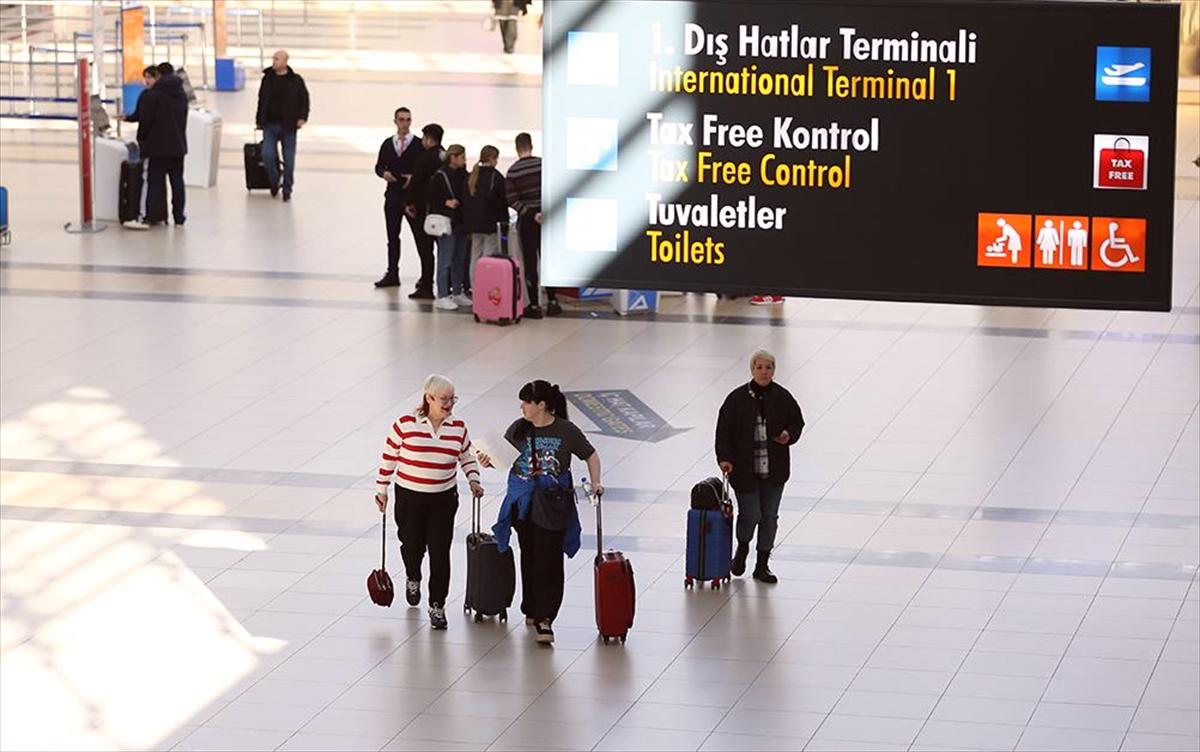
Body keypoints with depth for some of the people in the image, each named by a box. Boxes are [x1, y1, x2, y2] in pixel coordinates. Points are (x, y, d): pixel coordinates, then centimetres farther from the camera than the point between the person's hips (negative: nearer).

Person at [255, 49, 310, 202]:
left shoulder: (296, 80, -2)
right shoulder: (267, 79, 7)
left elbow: (304, 100, 3)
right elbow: (261, 101, 15)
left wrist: (302, 117, -10)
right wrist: (259, 120, 16)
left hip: (288, 127, -2)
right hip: (270, 126, 2)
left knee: (289, 160, 2)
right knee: (267, 156, -13)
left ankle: (287, 190, 16)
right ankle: (274, 182, 12)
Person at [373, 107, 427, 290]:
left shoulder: (418, 144, -4)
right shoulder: (387, 144, 9)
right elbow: (379, 166, 11)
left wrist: (414, 177, -21)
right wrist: (384, 173, -11)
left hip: (413, 194, -5)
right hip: (393, 194, 5)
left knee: (421, 237, -3)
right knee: (392, 237, 12)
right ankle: (392, 274, 21)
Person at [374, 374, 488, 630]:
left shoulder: (458, 428, 0)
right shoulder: (406, 424, -10)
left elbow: (467, 457, 14)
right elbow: (389, 457, -1)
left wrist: (473, 480, -1)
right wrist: (382, 490, 3)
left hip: (444, 500, 1)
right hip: (409, 498, -1)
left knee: (440, 553, -2)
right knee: (412, 546, 13)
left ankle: (437, 606, 8)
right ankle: (413, 579, 47)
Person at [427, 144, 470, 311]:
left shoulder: (463, 175, 9)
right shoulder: (440, 176, -8)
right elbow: (431, 198, -6)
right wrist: (446, 202, -20)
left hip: (461, 222, 7)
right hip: (446, 223, -7)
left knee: (459, 260, 12)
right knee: (445, 261, -5)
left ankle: (457, 293, 22)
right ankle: (442, 297, -2)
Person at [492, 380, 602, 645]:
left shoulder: (567, 431, -6)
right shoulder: (518, 429, 1)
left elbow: (591, 455, 6)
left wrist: (595, 483, -5)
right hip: (523, 502, 3)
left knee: (548, 560, -8)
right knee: (529, 556, 13)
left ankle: (543, 618, -10)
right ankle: (532, 610, 28)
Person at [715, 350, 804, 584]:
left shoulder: (782, 398, 0)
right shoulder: (737, 398, -7)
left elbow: (797, 422, 12)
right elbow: (724, 431, -4)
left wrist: (789, 435, -10)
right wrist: (725, 458, -15)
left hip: (774, 470, 3)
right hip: (745, 469, -3)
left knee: (769, 517, 8)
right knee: (750, 515, -6)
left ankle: (762, 566, 20)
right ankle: (742, 548, 27)